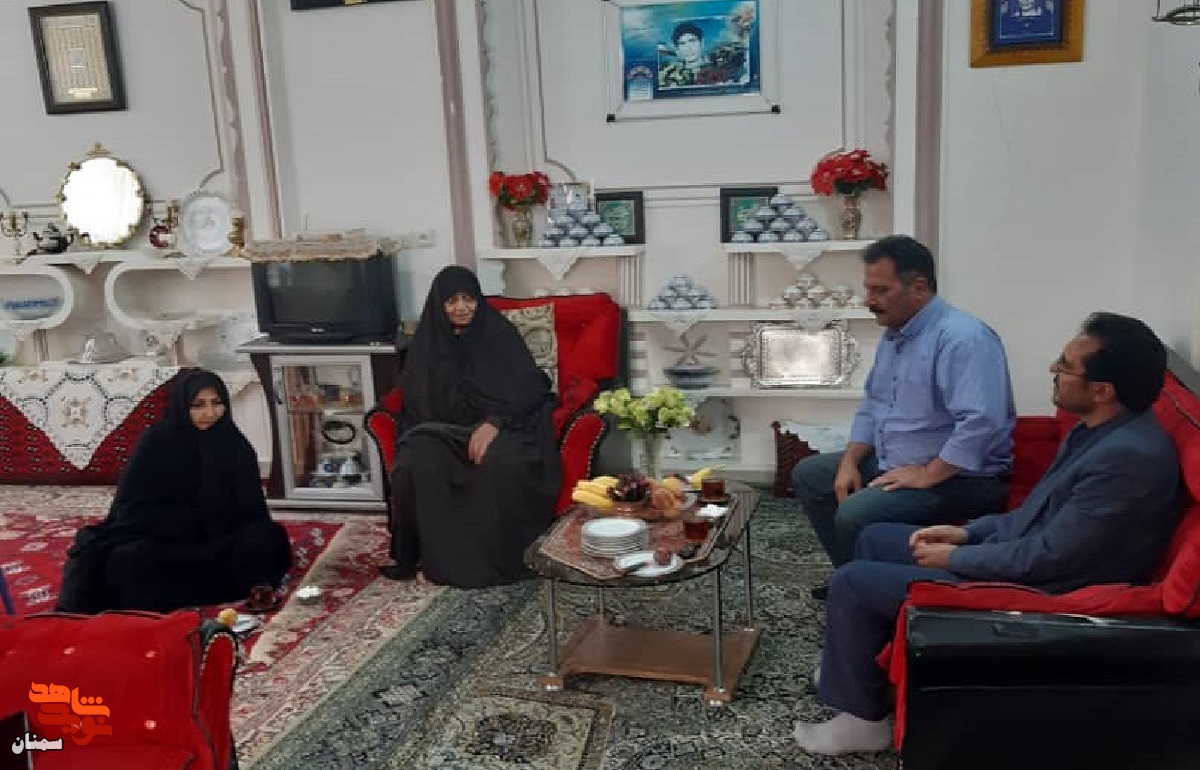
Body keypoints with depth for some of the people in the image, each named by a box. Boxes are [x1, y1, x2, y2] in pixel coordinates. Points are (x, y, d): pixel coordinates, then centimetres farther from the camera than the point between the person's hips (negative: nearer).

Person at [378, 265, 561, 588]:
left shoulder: (500, 334, 0)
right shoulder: (428, 341, 9)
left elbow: (528, 388, -8)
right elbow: (417, 400, 10)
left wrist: (493, 423, -24)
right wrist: (430, 435, -11)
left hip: (500, 425, -2)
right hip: (443, 431, 3)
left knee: (501, 461, -37)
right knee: (419, 459, -30)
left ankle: (501, 558, -22)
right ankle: (436, 557, -20)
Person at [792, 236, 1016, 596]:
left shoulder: (963, 337, -22)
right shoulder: (893, 335, 10)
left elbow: (980, 423, -32)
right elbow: (872, 406, 18)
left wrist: (925, 476, -27)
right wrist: (850, 462, 4)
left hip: (961, 477, -10)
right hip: (893, 463, 10)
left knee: (856, 513, -29)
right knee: (808, 473, 13)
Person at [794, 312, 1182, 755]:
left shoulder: (1129, 456, -27)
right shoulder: (1102, 429, 4)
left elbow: (1051, 557, -26)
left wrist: (955, 558, -13)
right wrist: (966, 532, 7)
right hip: (1014, 556, 10)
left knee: (852, 582, -10)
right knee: (875, 539, 16)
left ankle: (861, 719, 7)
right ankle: (860, 662, 29)